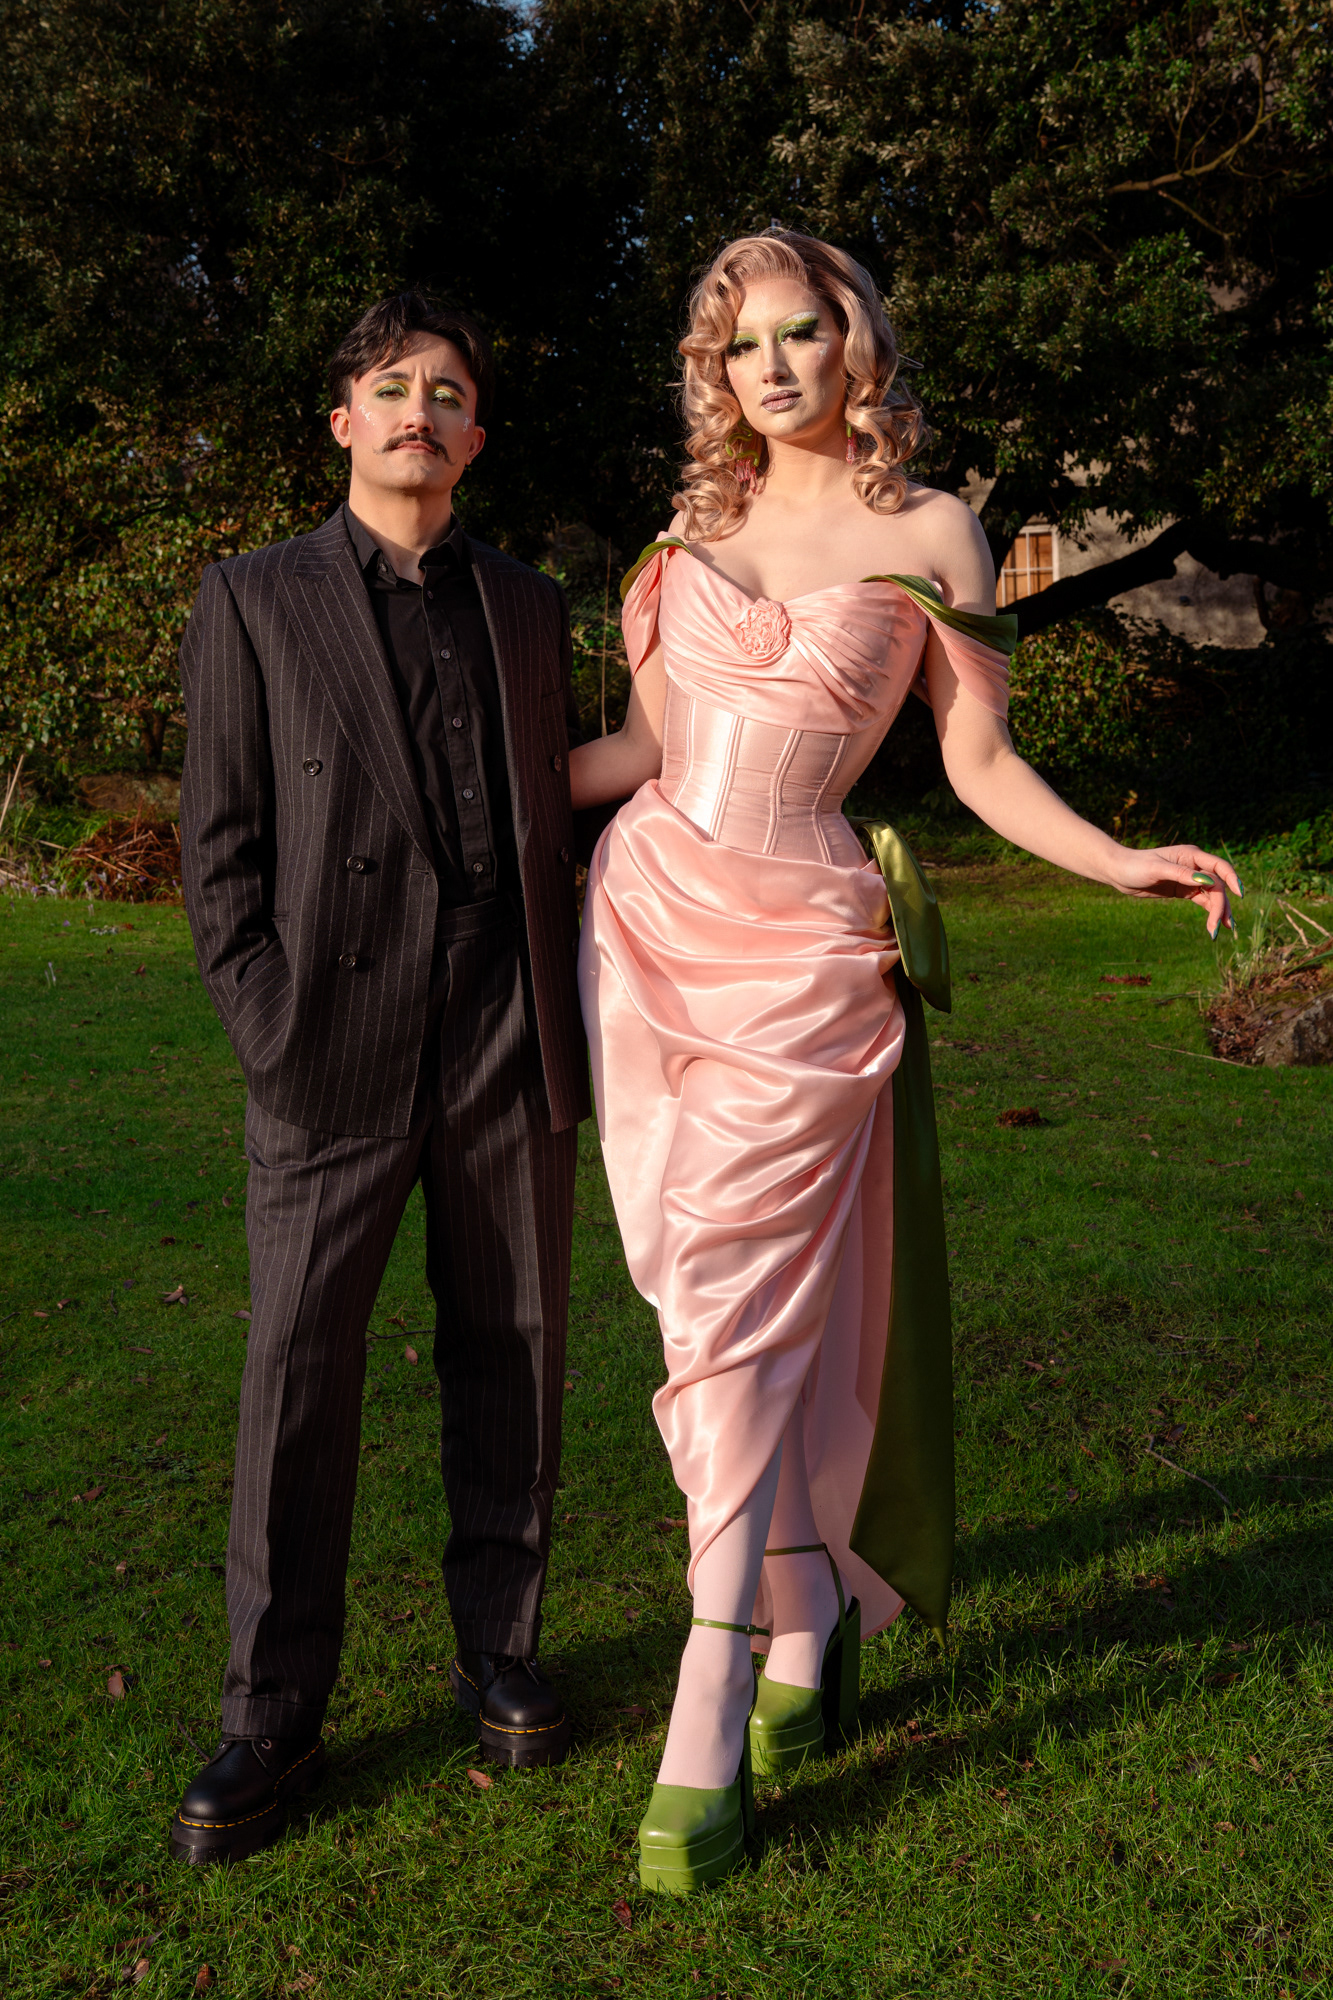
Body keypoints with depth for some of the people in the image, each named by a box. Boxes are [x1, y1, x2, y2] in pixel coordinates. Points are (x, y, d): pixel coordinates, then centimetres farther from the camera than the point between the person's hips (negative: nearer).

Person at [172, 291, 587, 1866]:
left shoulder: (528, 609, 15)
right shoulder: (254, 602, 6)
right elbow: (222, 846, 2)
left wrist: (569, 1017, 9)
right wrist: (268, 1027, -8)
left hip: (510, 1040, 3)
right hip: (337, 1053, -3)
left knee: (509, 1353, 9)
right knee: (298, 1369, -2)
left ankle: (501, 1658, 26)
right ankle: (272, 1717, 12)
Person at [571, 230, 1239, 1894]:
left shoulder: (928, 536, 4)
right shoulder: (695, 531, 14)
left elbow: (981, 762, 2)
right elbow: (646, 744, 16)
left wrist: (1119, 862, -12)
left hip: (797, 943, -4)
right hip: (650, 914, 4)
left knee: (734, 1291, -11)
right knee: (703, 1287, 4)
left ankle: (710, 1720, -4)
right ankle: (812, 1616, 23)